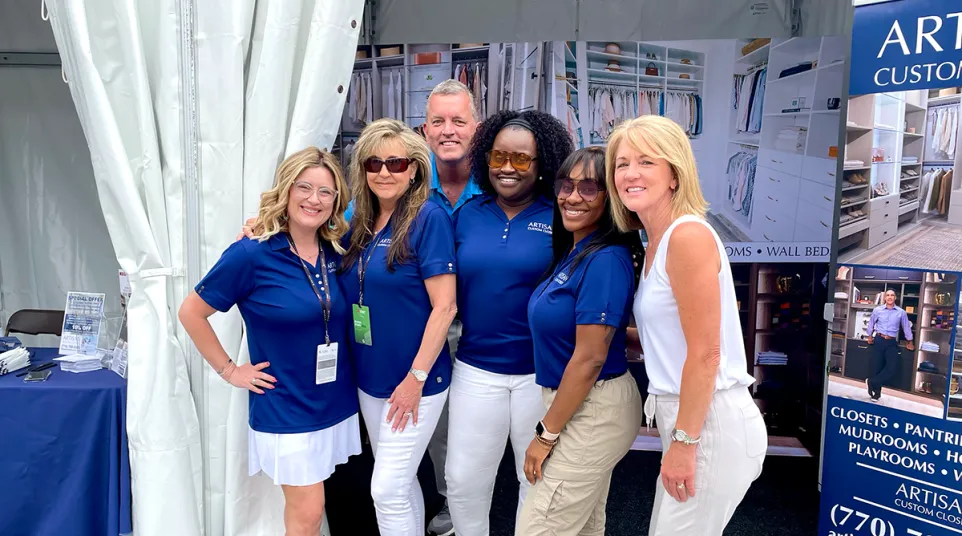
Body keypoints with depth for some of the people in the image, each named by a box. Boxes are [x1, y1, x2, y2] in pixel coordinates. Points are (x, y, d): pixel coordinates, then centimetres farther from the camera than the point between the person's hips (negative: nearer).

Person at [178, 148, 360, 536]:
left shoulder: (336, 253, 0)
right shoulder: (252, 254, -16)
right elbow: (191, 313, -8)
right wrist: (229, 370, -7)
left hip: (336, 404, 5)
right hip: (286, 409, -5)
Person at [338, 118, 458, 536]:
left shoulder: (428, 217, -15)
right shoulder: (359, 223, 5)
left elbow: (444, 306, -17)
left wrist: (416, 378, -18)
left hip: (413, 379, -6)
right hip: (370, 378, 7)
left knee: (387, 490, 1)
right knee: (399, 482, 19)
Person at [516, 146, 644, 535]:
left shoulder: (606, 259, -21)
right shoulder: (574, 252, 7)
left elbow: (589, 359, -22)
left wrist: (546, 433, -16)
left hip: (593, 411, -9)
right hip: (581, 405, 9)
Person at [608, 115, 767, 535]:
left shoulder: (688, 236, -18)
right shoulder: (656, 242, 10)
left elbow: (705, 353, -20)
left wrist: (684, 442, -17)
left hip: (712, 424, -9)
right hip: (683, 419, 9)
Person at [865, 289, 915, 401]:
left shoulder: (901, 312, 0)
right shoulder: (877, 310, 0)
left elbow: (906, 327, 11)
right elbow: (871, 324, 15)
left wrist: (910, 343, 18)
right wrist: (870, 336, 20)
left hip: (892, 343, 0)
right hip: (879, 340, 0)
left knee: (892, 367, -15)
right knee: (877, 366, 0)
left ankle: (871, 382, 1)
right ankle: (876, 392, 11)